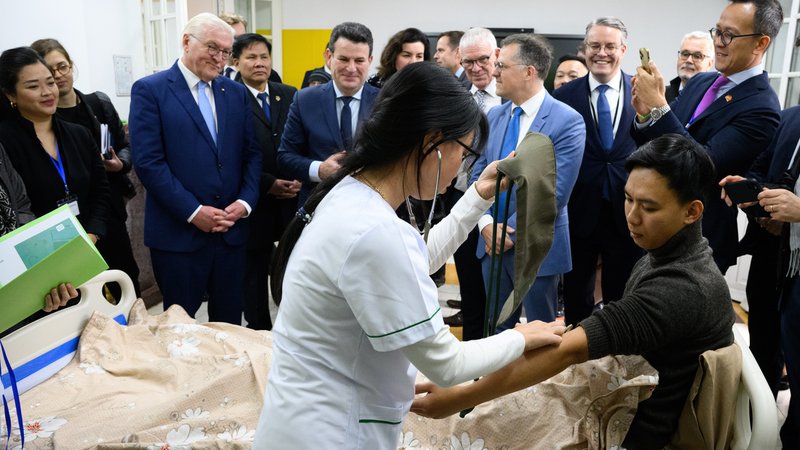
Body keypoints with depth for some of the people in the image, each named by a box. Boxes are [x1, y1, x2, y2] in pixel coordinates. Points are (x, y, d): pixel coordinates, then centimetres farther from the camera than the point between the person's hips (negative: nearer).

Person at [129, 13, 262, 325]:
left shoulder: (237, 93, 10)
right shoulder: (149, 90, -4)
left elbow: (252, 153, 9)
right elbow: (148, 161, -12)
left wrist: (245, 202, -7)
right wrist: (193, 212, -15)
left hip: (232, 229, 4)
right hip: (178, 233, -4)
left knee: (229, 323, 14)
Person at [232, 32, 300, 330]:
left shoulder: (289, 96, 9)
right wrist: (269, 185, -14)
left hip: (293, 200, 4)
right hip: (256, 205, -3)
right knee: (255, 273, 10)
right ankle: (259, 330, 25)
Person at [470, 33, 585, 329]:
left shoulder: (567, 121, -13)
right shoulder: (495, 115, 7)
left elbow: (555, 192, -17)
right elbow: (478, 174, 7)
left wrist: (510, 230, -15)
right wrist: (487, 225, -8)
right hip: (492, 241, 6)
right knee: (496, 327, 18)